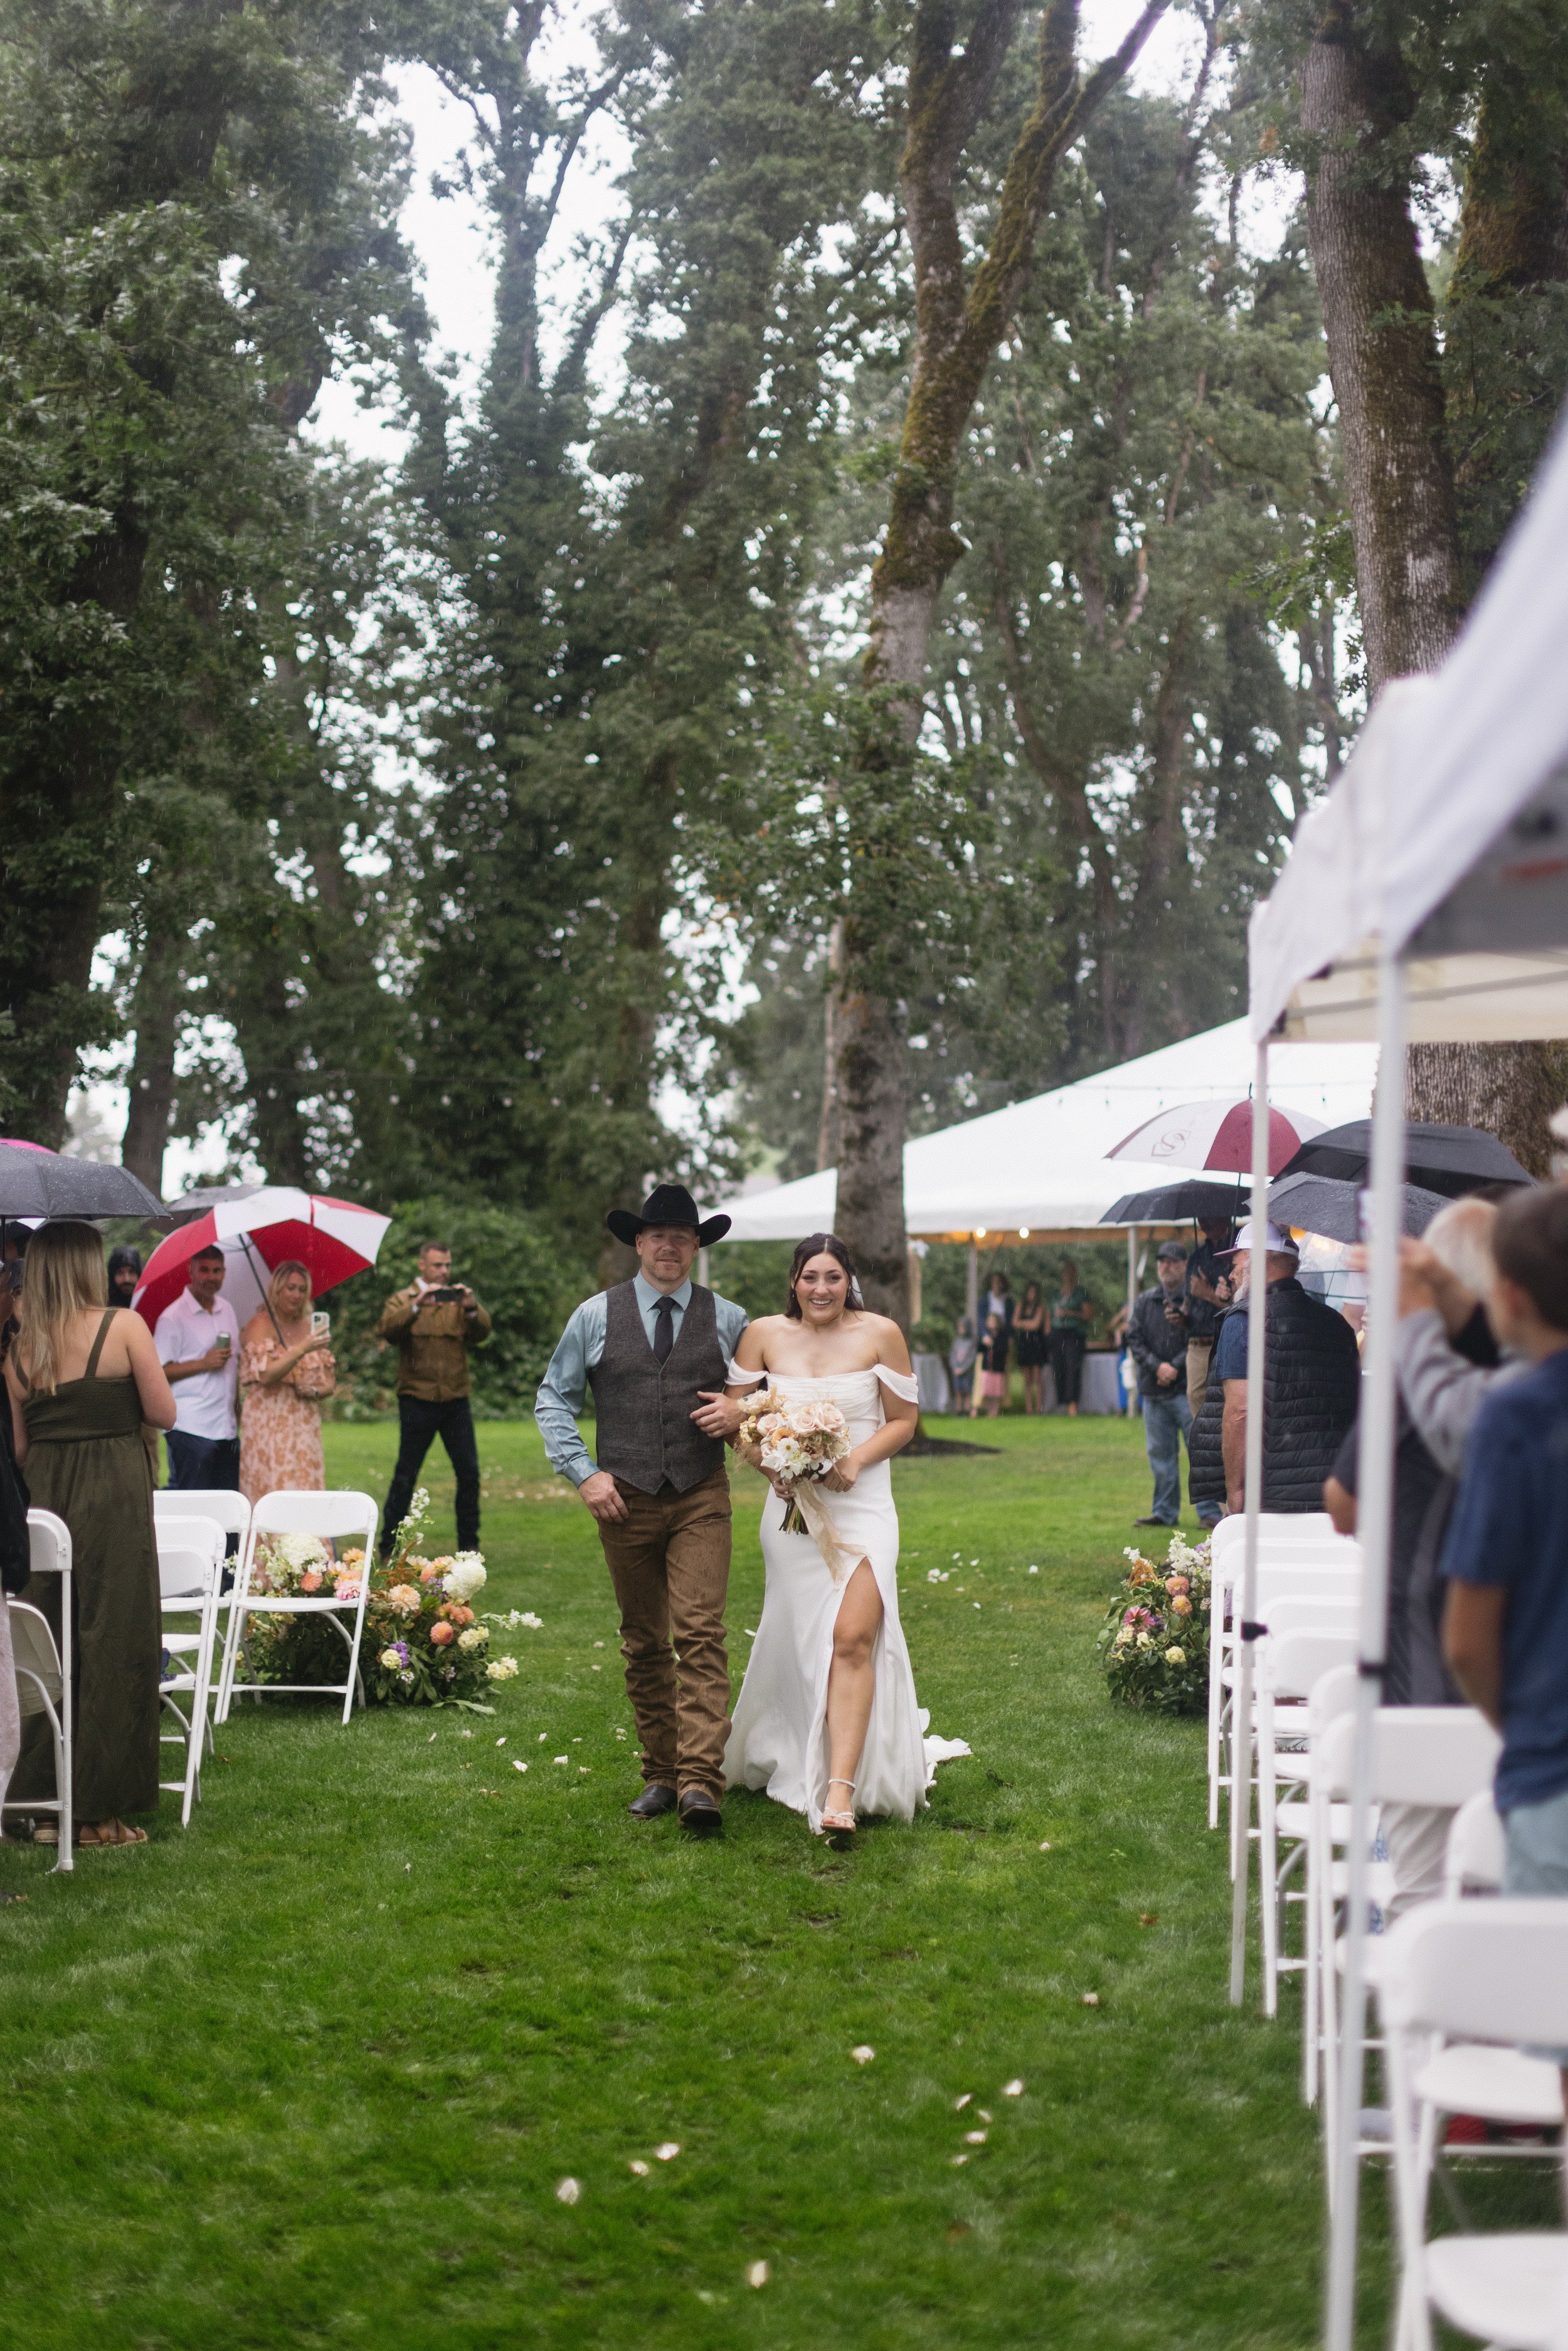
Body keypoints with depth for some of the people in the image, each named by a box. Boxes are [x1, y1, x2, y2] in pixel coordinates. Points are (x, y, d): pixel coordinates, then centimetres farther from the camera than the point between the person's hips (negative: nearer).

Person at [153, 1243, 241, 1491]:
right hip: (191, 1430, -7)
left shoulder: (227, 1310, 15)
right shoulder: (173, 1317, -7)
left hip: (228, 1429, 7)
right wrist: (204, 1364, -17)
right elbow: (158, 1372, -12)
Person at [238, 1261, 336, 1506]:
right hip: (269, 1428, -6)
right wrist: (301, 1350, -30)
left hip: (305, 1428, 6)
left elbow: (330, 1381, 18)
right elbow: (266, 1376, -20)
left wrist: (317, 1390, -4)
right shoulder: (261, 1324, -5)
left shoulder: (309, 1327, 14)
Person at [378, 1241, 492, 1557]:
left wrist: (472, 1308, -20)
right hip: (417, 1399, -3)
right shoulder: (403, 1300, 5)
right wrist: (417, 1305, -25)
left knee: (469, 1472, 2)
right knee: (406, 1475, -2)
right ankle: (389, 1547, 4)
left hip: (456, 1400, 3)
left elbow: (481, 1334, -2)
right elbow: (386, 1329, -14)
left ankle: (469, 1544, 13)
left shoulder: (460, 1299, 13)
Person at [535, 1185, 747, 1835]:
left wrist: (741, 1411, -7)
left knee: (700, 1635, -13)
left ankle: (699, 1781, -18)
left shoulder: (728, 1319, 7)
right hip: (624, 1501, 1)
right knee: (643, 1645, 8)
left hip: (700, 1500, -1)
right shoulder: (595, 1316, 6)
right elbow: (553, 1399, 9)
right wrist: (584, 1473, -2)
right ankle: (660, 1775, 17)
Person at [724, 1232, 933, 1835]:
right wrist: (771, 1467, -8)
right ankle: (783, 1757, 33)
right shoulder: (765, 1335, 2)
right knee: (798, 1638, 9)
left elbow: (904, 1420, 4)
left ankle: (841, 1792, -19)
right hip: (792, 1507, 2)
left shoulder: (879, 1334, -3)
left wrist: (855, 1460, -13)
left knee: (853, 1636, -17)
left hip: (863, 1504, -2)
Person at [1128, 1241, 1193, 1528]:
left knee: (1199, 1452, -6)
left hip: (1188, 1389, -5)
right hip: (1153, 1391, 5)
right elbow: (1134, 1340, 8)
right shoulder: (1145, 1301, 14)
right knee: (1160, 1453, 9)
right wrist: (1157, 1366, -7)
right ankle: (1165, 1512, 17)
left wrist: (1176, 1367, -13)